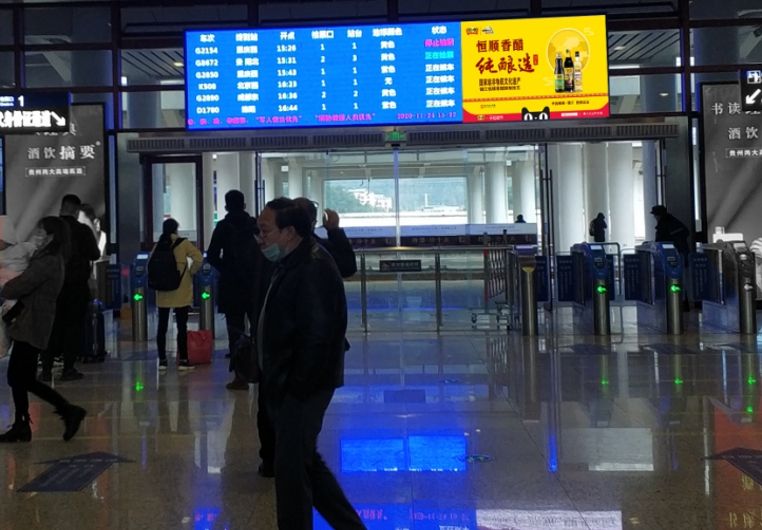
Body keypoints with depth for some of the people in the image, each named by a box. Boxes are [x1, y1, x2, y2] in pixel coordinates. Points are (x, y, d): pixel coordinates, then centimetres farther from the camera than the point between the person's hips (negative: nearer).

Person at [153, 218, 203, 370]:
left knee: (162, 326, 10)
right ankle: (182, 360, 3)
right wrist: (191, 272, 0)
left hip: (163, 293, 3)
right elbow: (198, 258, -14)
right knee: (182, 326, 2)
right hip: (181, 293, -3)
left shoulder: (158, 246, 4)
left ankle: (162, 360, 12)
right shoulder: (183, 243, -4)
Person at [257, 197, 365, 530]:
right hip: (286, 385, 10)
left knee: (291, 467, 0)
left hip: (301, 389, -10)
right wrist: (276, 381, 14)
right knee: (306, 462, 18)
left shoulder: (312, 269, -19)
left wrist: (296, 386, -20)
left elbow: (316, 337, -24)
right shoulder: (291, 265, 12)